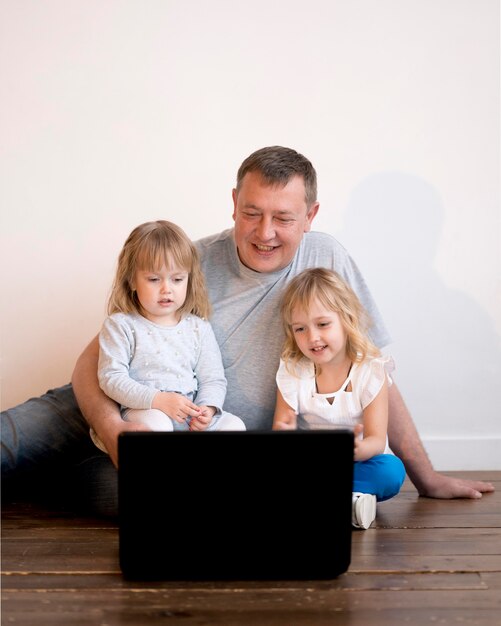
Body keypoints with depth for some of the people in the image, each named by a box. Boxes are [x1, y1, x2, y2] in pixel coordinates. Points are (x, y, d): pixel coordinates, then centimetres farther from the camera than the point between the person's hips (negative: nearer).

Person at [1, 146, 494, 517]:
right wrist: (110, 426, -29)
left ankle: (58, 471, -5)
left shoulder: (326, 262, -6)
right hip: (135, 415, 1)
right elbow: (94, 358, -8)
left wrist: (428, 480, 3)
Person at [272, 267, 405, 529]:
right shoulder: (291, 372, -3)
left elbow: (376, 440, -15)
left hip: (359, 462, -1)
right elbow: (281, 426, -9)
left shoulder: (371, 372, -9)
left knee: (391, 471, -33)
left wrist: (358, 449, -41)